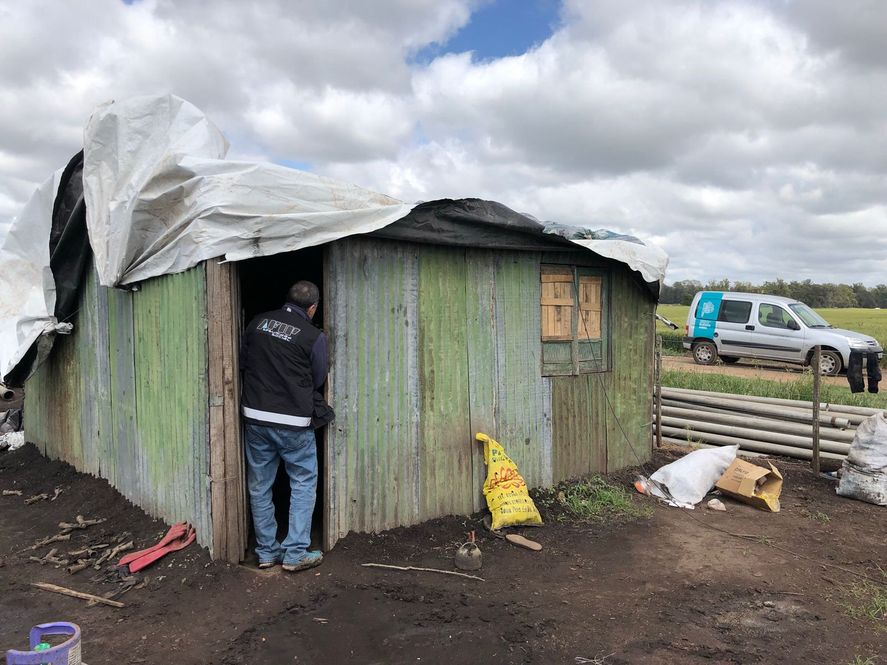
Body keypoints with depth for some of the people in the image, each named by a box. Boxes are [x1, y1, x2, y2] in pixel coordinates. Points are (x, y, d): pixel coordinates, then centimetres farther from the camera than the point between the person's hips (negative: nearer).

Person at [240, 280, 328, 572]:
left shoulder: (257, 322, 3)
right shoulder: (314, 336, -9)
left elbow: (242, 362, 14)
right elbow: (318, 380, 4)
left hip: (255, 417, 4)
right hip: (293, 422, -4)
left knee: (260, 487, 14)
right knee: (303, 485, 10)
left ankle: (267, 551, 22)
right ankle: (296, 553, 9)